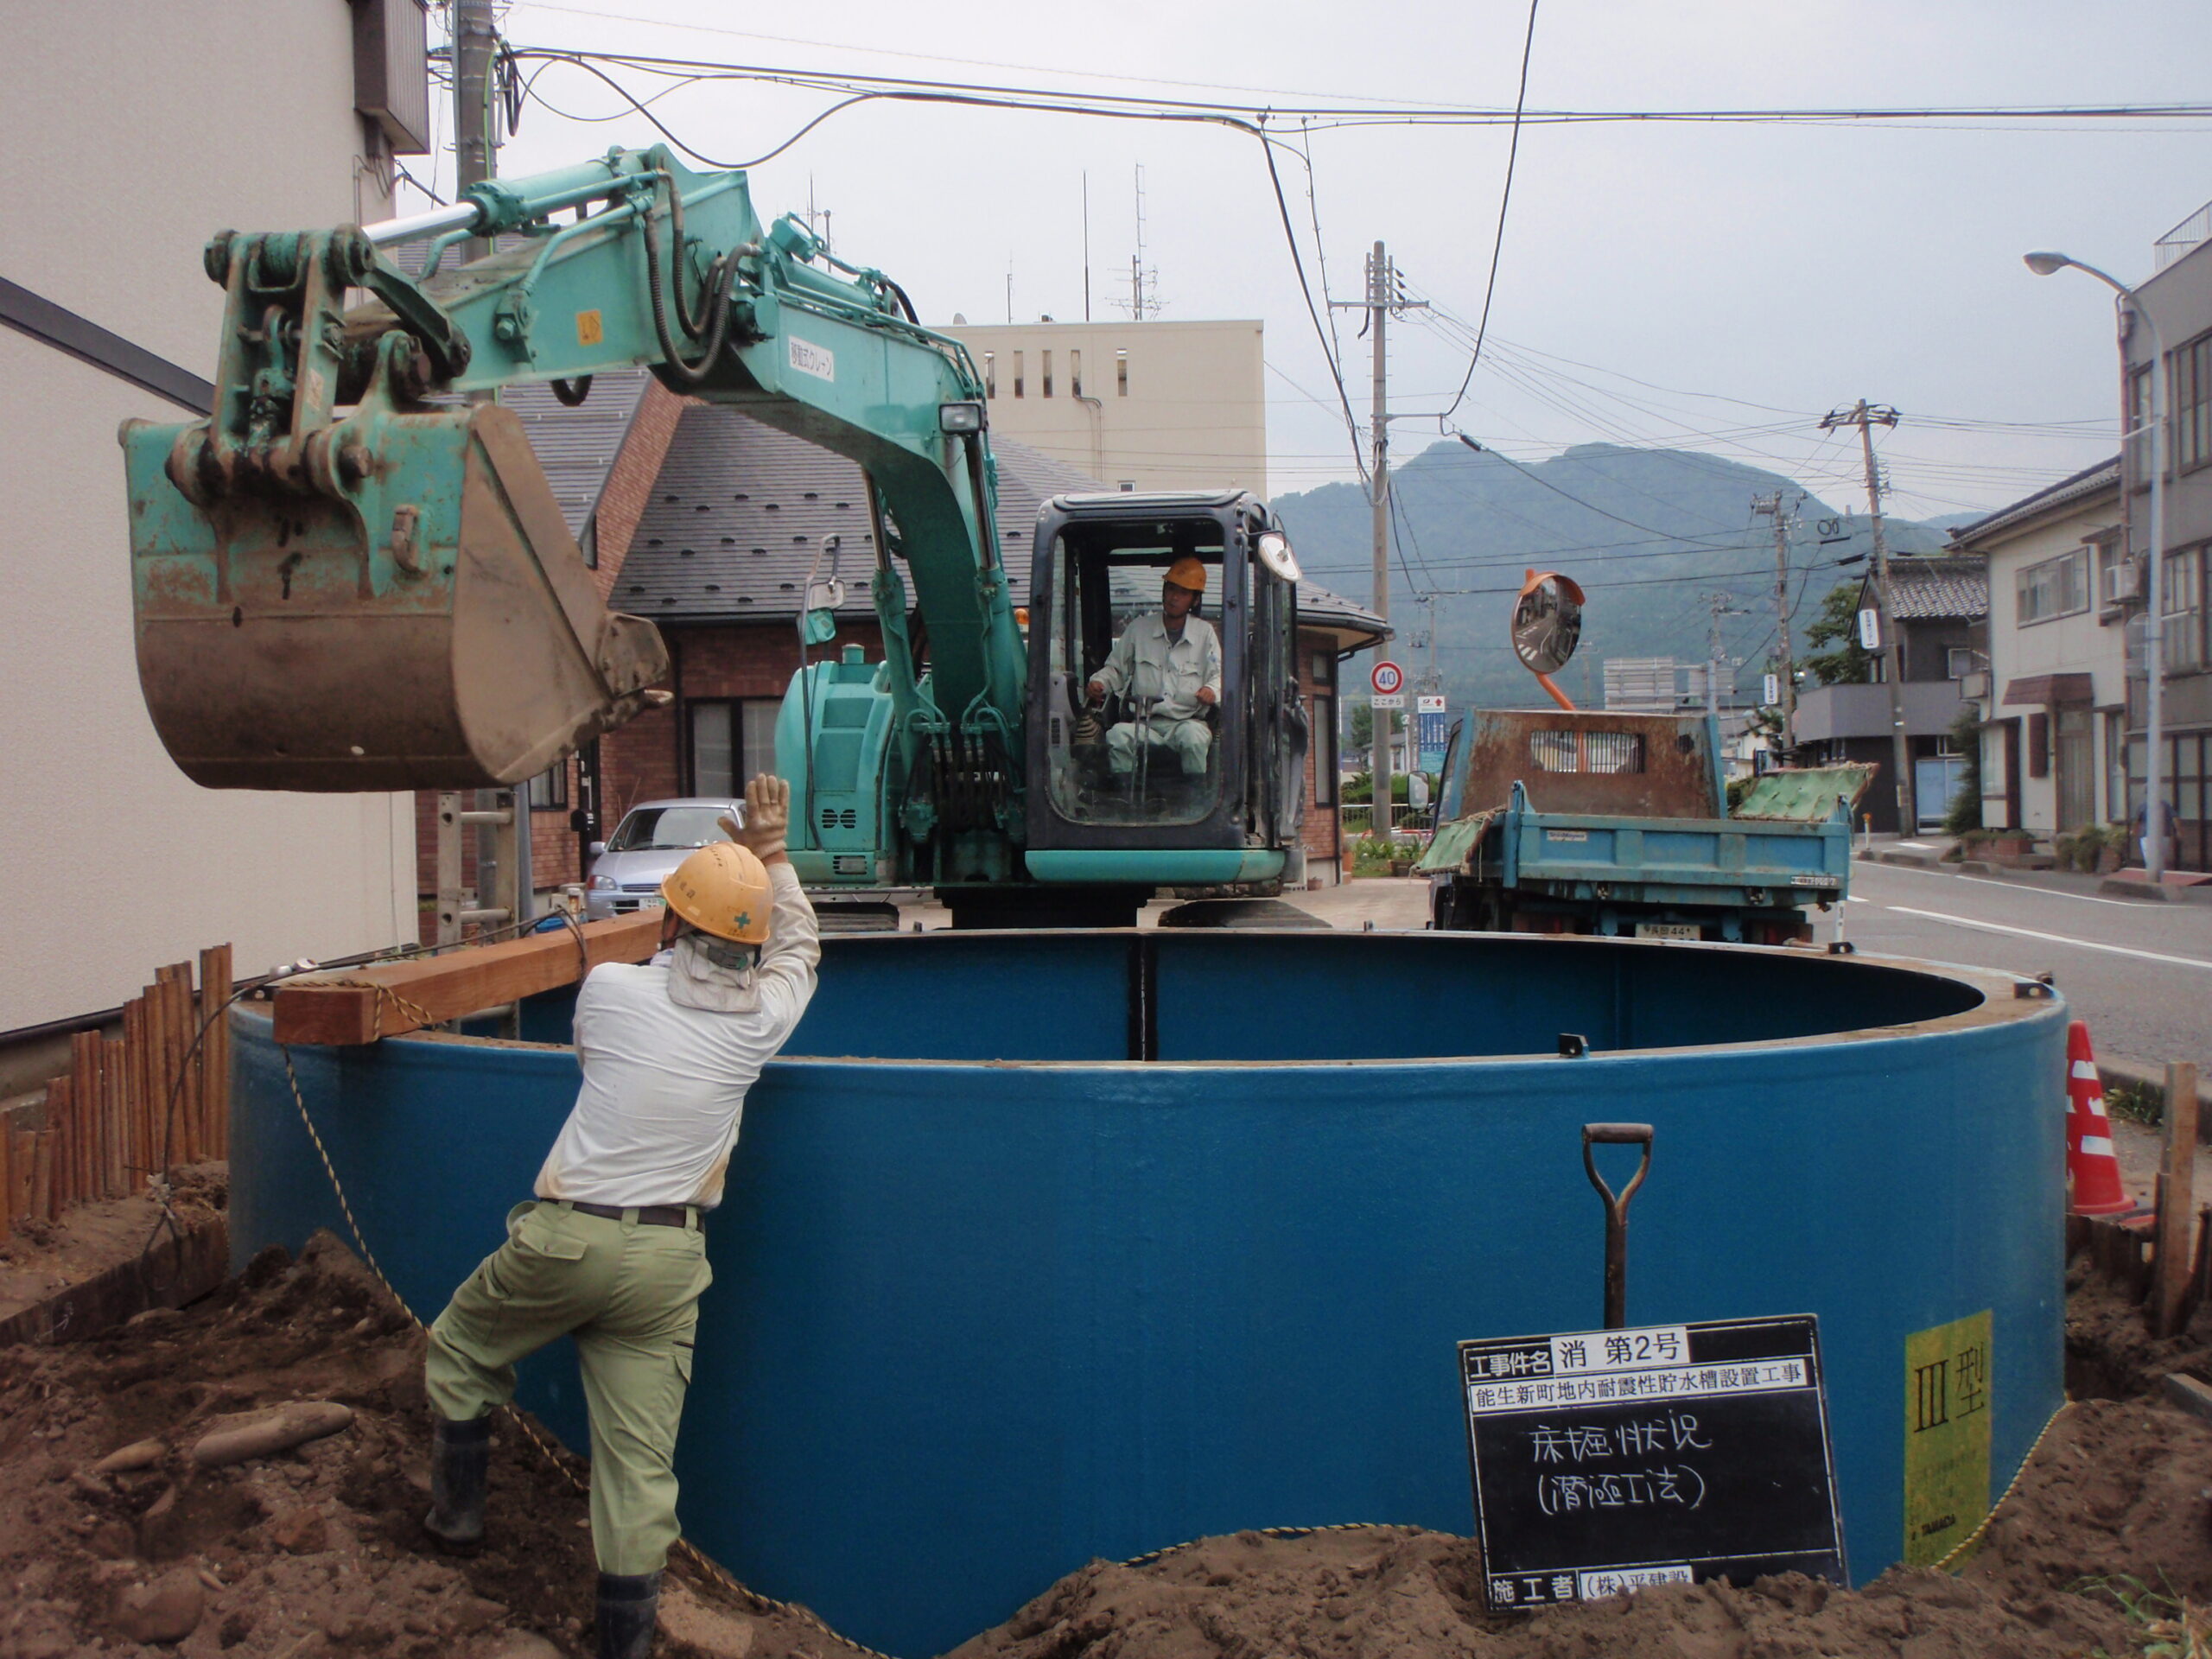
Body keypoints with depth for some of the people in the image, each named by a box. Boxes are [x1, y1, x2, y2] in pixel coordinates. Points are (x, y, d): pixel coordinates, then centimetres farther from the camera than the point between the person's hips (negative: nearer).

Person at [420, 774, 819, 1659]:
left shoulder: (609, 987, -7)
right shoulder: (761, 1016, -3)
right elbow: (799, 947, 20)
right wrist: (772, 853, 25)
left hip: (565, 1239, -1)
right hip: (668, 1261, 1)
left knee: (459, 1351, 28)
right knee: (640, 1460, 6)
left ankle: (457, 1510, 38)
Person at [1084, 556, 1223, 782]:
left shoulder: (1205, 633, 10)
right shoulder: (1139, 628, 13)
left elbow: (1220, 674, 6)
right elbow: (1116, 668, 19)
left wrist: (1212, 690, -19)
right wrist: (1099, 682, -4)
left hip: (1189, 721, -1)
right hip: (1143, 723, 2)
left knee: (1193, 737, -38)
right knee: (1117, 736, -31)